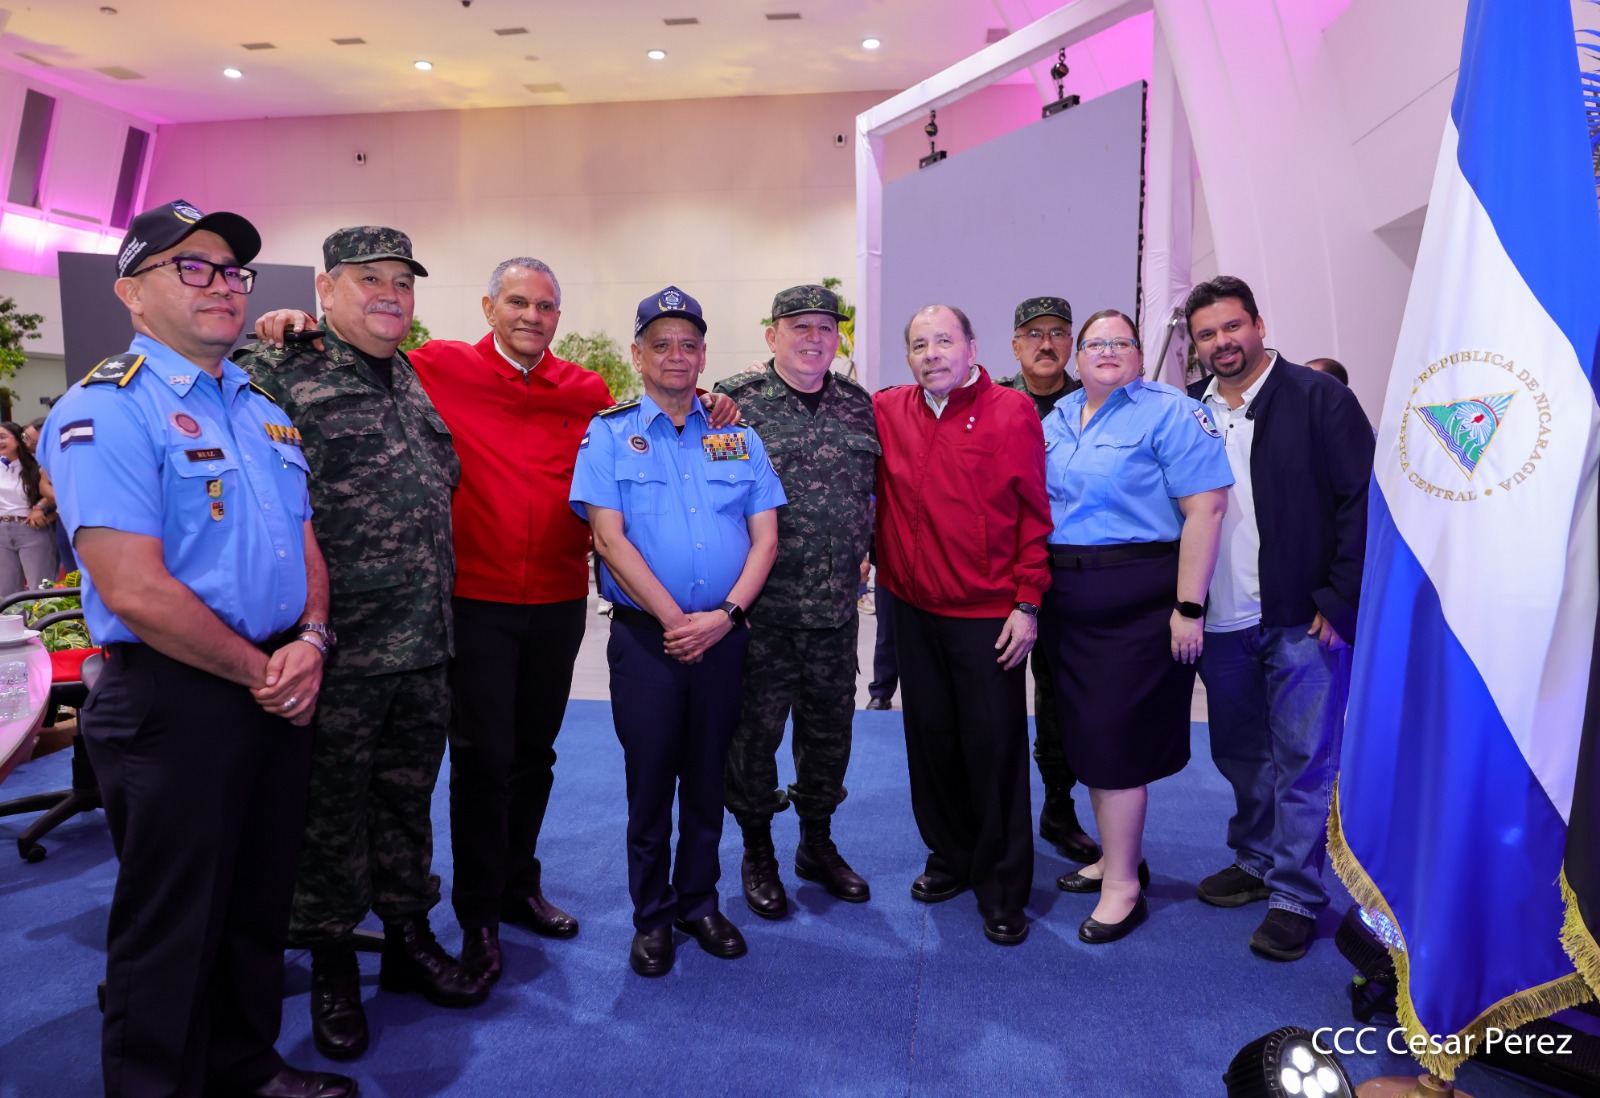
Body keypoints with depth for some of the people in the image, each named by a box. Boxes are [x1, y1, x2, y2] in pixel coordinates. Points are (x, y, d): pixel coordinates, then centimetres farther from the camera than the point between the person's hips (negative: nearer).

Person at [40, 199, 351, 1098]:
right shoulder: (107, 410, -12)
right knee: (173, 923, 9)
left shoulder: (263, 409, 14)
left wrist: (310, 640, -5)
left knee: (261, 901, 19)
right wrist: (258, 673, -12)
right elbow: (135, 591, -20)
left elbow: (306, 542, 14)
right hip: (175, 702, -7)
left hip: (279, 688, 8)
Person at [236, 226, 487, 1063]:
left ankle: (410, 940, 33)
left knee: (408, 796, 17)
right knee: (331, 809, 9)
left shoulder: (415, 381, 15)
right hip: (338, 649, -6)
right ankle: (332, 968, 27)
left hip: (426, 644, 6)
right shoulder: (278, 373, -7)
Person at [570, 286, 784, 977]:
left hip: (724, 636, 2)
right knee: (649, 781, 6)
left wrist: (724, 614, -10)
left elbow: (764, 537, 4)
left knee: (708, 778, 12)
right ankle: (652, 917, 24)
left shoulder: (738, 437, 9)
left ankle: (699, 903, 30)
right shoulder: (610, 434, 2)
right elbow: (609, 537, -8)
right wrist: (674, 619, -14)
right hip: (645, 636, -2)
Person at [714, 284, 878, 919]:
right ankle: (758, 853, 27)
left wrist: (861, 551, 11)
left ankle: (818, 843, 34)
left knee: (830, 724, 14)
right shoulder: (736, 398, -4)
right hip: (759, 603, -4)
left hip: (835, 603, 4)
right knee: (755, 725, 7)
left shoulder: (859, 405, 9)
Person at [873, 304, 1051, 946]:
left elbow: (1034, 513, -6)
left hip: (989, 615, -4)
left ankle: (1003, 889, 20)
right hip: (914, 609, 4)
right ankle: (951, 858, 35)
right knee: (931, 739, 15)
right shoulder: (886, 412, 5)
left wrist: (1027, 604, -9)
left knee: (994, 748, 3)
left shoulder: (1013, 412, -6)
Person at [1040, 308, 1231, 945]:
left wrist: (1188, 608, -19)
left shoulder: (1170, 413, -8)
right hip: (1066, 601, 7)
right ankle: (1117, 858, 32)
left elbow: (1206, 507, -15)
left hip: (1136, 599, -6)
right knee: (1086, 732, 13)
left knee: (1115, 736, -2)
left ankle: (1124, 887, 14)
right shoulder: (1055, 422, 12)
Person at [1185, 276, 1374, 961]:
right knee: (1240, 753, 17)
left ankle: (1296, 896, 16)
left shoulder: (1317, 397, -5)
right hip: (1221, 621, 5)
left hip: (1303, 619, -4)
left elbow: (1362, 499, -8)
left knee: (1303, 762, 4)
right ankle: (1255, 860, 35)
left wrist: (1340, 600, -12)